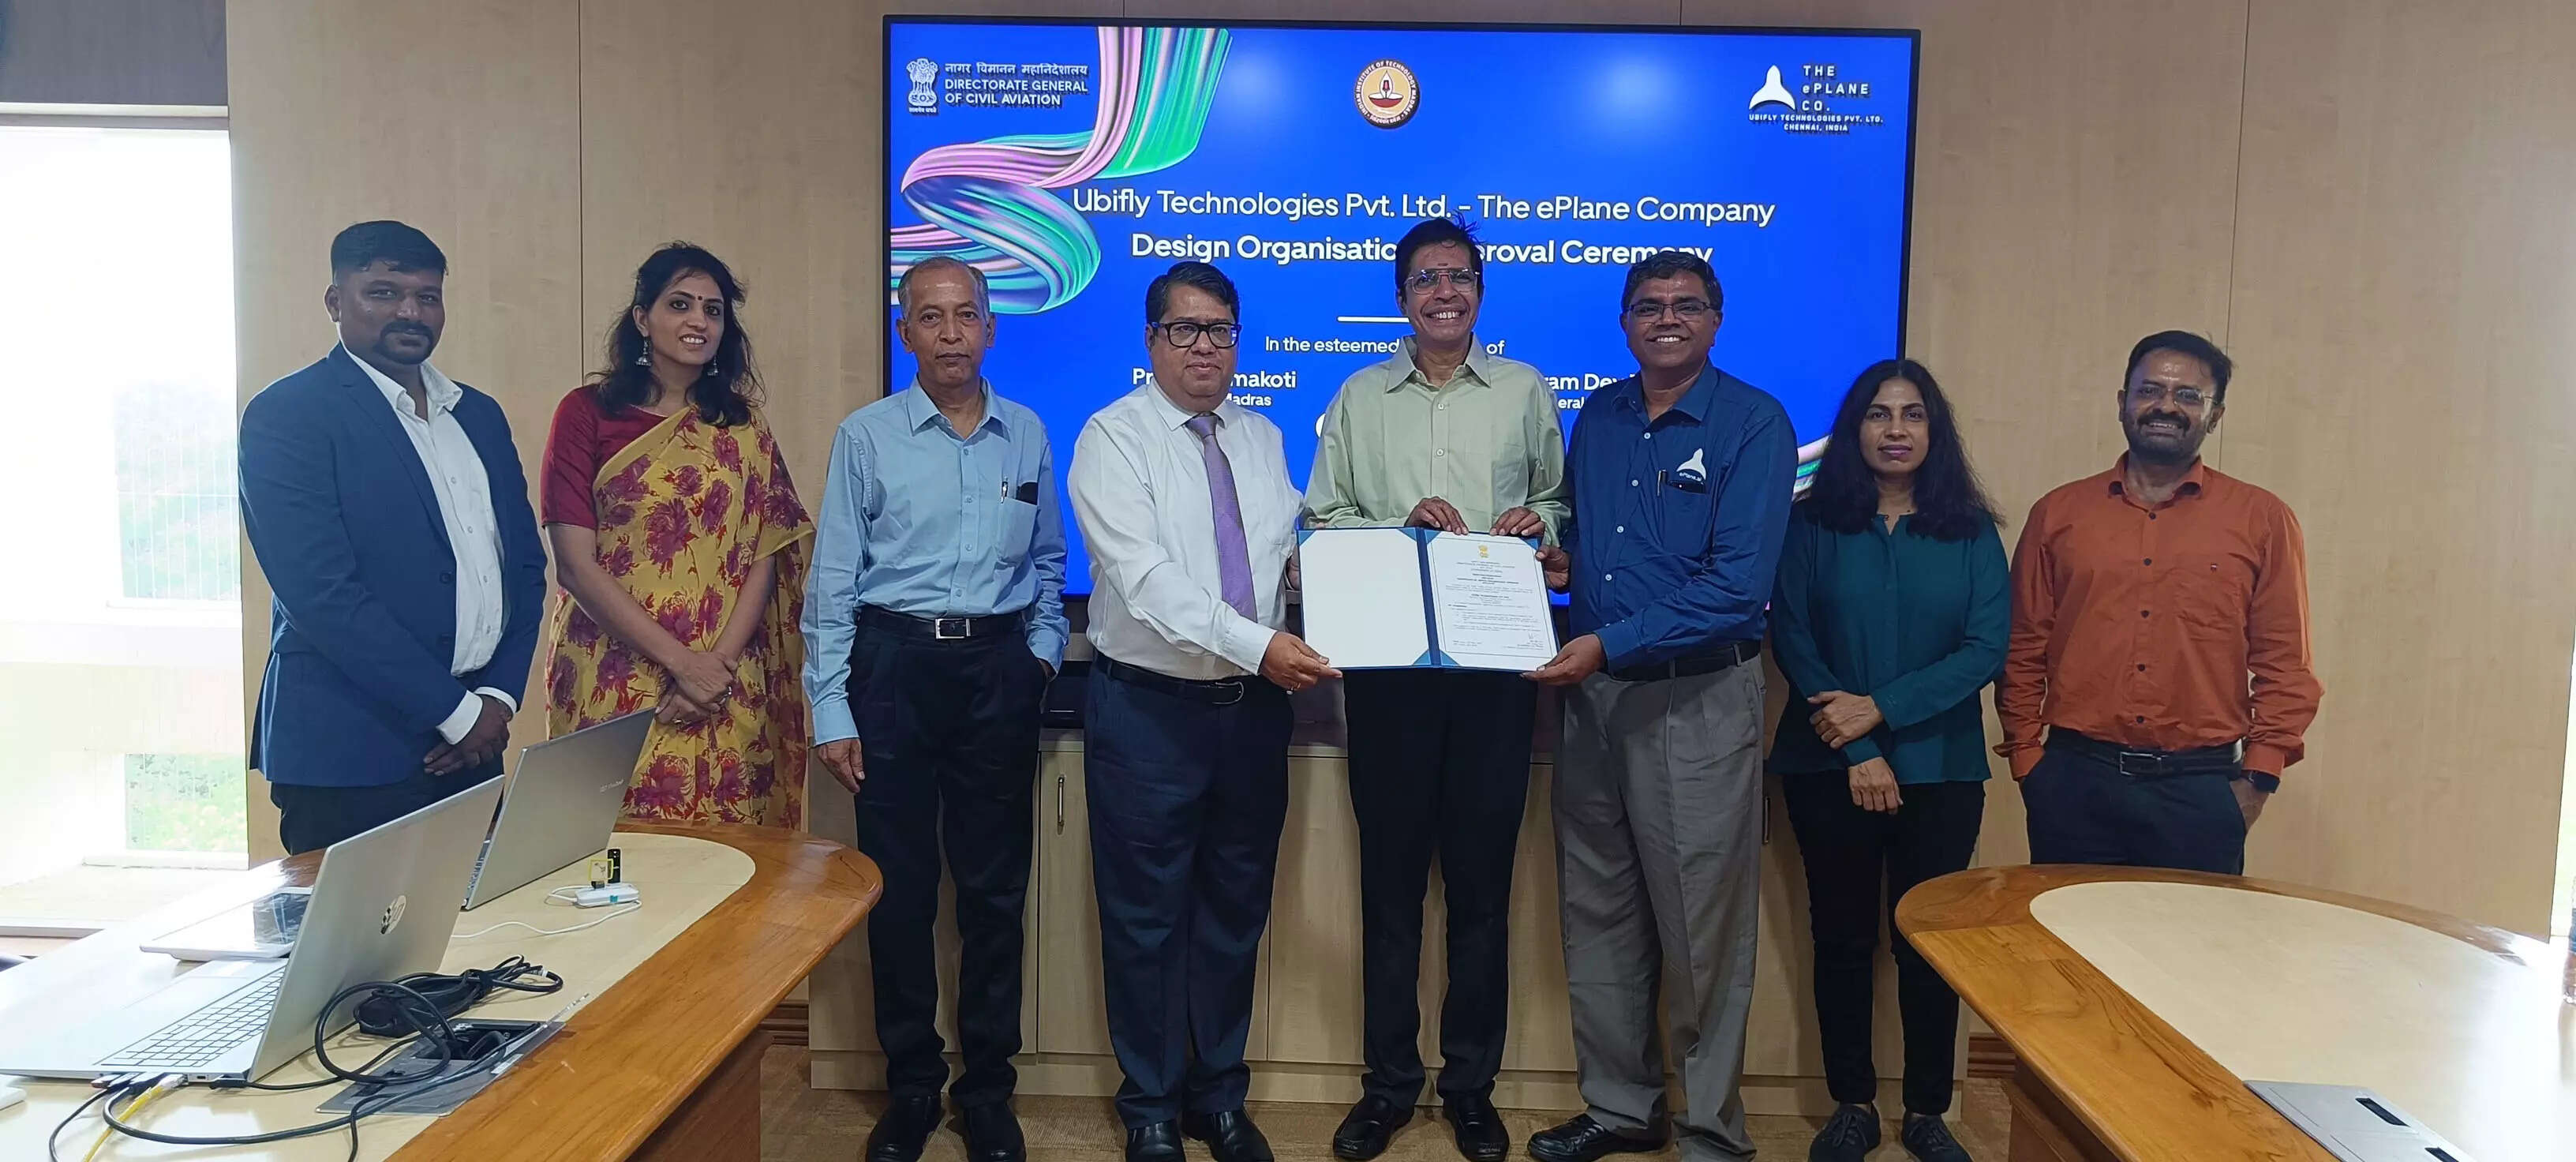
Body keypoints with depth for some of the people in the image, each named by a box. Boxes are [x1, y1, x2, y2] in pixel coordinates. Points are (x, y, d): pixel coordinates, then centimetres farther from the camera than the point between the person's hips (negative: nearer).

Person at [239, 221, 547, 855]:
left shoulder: (480, 416, 13)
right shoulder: (286, 415, -7)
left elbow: (525, 562, 13)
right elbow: (322, 593, -15)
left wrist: (499, 697, -1)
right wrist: (456, 711, -14)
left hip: (472, 745, 6)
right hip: (350, 756, -6)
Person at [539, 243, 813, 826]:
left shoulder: (741, 424, 9)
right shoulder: (586, 412, -1)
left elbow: (764, 557, 4)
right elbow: (575, 563, -7)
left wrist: (719, 662, -11)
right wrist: (679, 661, -12)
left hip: (727, 689, 2)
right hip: (615, 684, -2)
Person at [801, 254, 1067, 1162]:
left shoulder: (1027, 434, 7)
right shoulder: (866, 437, 0)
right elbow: (833, 581, -1)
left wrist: (1041, 655, 6)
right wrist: (832, 712, -5)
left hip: (999, 670, 2)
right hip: (894, 664, -2)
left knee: (995, 890, 8)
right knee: (900, 889, 6)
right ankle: (911, 1088, 22)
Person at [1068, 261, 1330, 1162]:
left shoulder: (1263, 439, 10)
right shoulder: (1113, 438, -9)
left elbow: (1297, 551, 8)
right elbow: (1145, 579, -22)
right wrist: (1256, 644, -31)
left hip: (1253, 706, 5)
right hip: (1150, 709, -5)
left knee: (1236, 912, 16)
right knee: (1147, 919, 8)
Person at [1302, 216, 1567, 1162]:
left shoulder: (1524, 391, 9)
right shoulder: (1360, 398, 8)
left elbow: (1560, 502, 13)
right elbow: (1322, 521, 5)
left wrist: (1539, 523, -9)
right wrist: (1405, 524, -10)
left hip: (1496, 658, 0)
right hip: (1386, 657, 0)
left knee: (1482, 873, 6)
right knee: (1390, 871, 6)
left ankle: (1472, 1084, 21)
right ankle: (1388, 1083, 20)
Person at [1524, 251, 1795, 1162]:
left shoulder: (1754, 424, -8)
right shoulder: (1597, 418, 10)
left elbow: (1738, 586, -17)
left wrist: (1611, 644, -21)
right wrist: (1553, 555, 0)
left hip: (1698, 700, -6)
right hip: (1591, 691, 6)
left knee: (1702, 927, 3)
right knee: (1596, 913, 13)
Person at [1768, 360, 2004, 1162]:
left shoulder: (1971, 532, 4)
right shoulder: (1812, 525, 1)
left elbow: (1987, 648, -4)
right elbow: (1791, 639, -5)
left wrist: (1880, 708, -15)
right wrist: (1858, 751, -11)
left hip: (1941, 768, 1)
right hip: (1830, 767, 0)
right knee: (1843, 936, 7)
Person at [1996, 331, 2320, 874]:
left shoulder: (2262, 519, 4)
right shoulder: (2059, 513, 7)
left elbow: (2284, 663, 4)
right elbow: (2024, 651, 9)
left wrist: (2258, 779, -2)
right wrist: (2026, 759, 3)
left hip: (2200, 789, -1)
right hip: (2074, 783, 1)